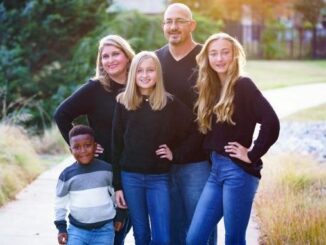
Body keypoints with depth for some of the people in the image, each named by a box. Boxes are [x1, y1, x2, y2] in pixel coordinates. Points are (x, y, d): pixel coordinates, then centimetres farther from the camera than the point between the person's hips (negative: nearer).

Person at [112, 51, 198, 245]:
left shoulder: (170, 103, -1)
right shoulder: (124, 103, 1)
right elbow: (117, 145, 2)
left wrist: (177, 154, -6)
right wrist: (117, 185, 0)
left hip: (159, 178, -1)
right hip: (130, 177, 1)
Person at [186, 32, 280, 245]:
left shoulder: (243, 85, -10)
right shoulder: (211, 88, 12)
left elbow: (271, 122, -22)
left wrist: (253, 155, -15)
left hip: (239, 171, -7)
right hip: (216, 169, 7)